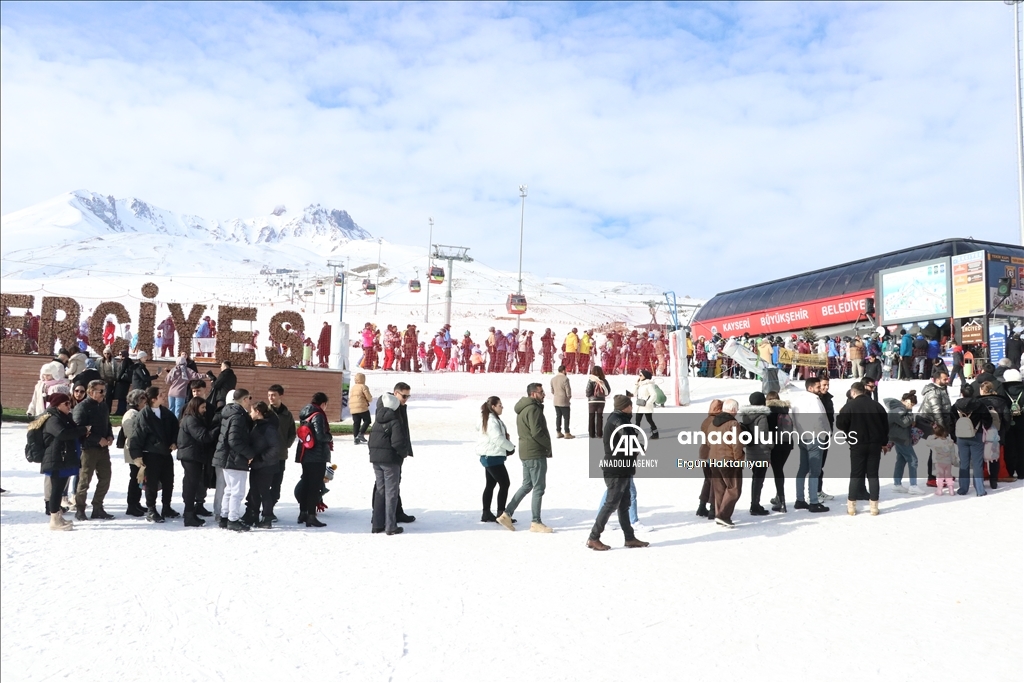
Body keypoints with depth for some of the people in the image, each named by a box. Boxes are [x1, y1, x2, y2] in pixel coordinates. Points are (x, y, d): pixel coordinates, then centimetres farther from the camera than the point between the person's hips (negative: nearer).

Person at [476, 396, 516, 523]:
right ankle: (501, 514, -4)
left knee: (490, 485, 15)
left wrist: (508, 447, 3)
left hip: (488, 457, 11)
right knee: (504, 484, -6)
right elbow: (498, 439, -24)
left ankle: (486, 513, 21)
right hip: (493, 457, -11)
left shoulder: (489, 419, 14)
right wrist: (511, 447, -9)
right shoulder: (492, 421, -19)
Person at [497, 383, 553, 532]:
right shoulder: (533, 409, -16)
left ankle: (507, 514, 14)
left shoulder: (522, 409, 15)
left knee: (527, 485, 16)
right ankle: (536, 522, 5)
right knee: (539, 487, -1)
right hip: (536, 453, -10)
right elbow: (537, 432, -23)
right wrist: (548, 446, -9)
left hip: (525, 452, 10)